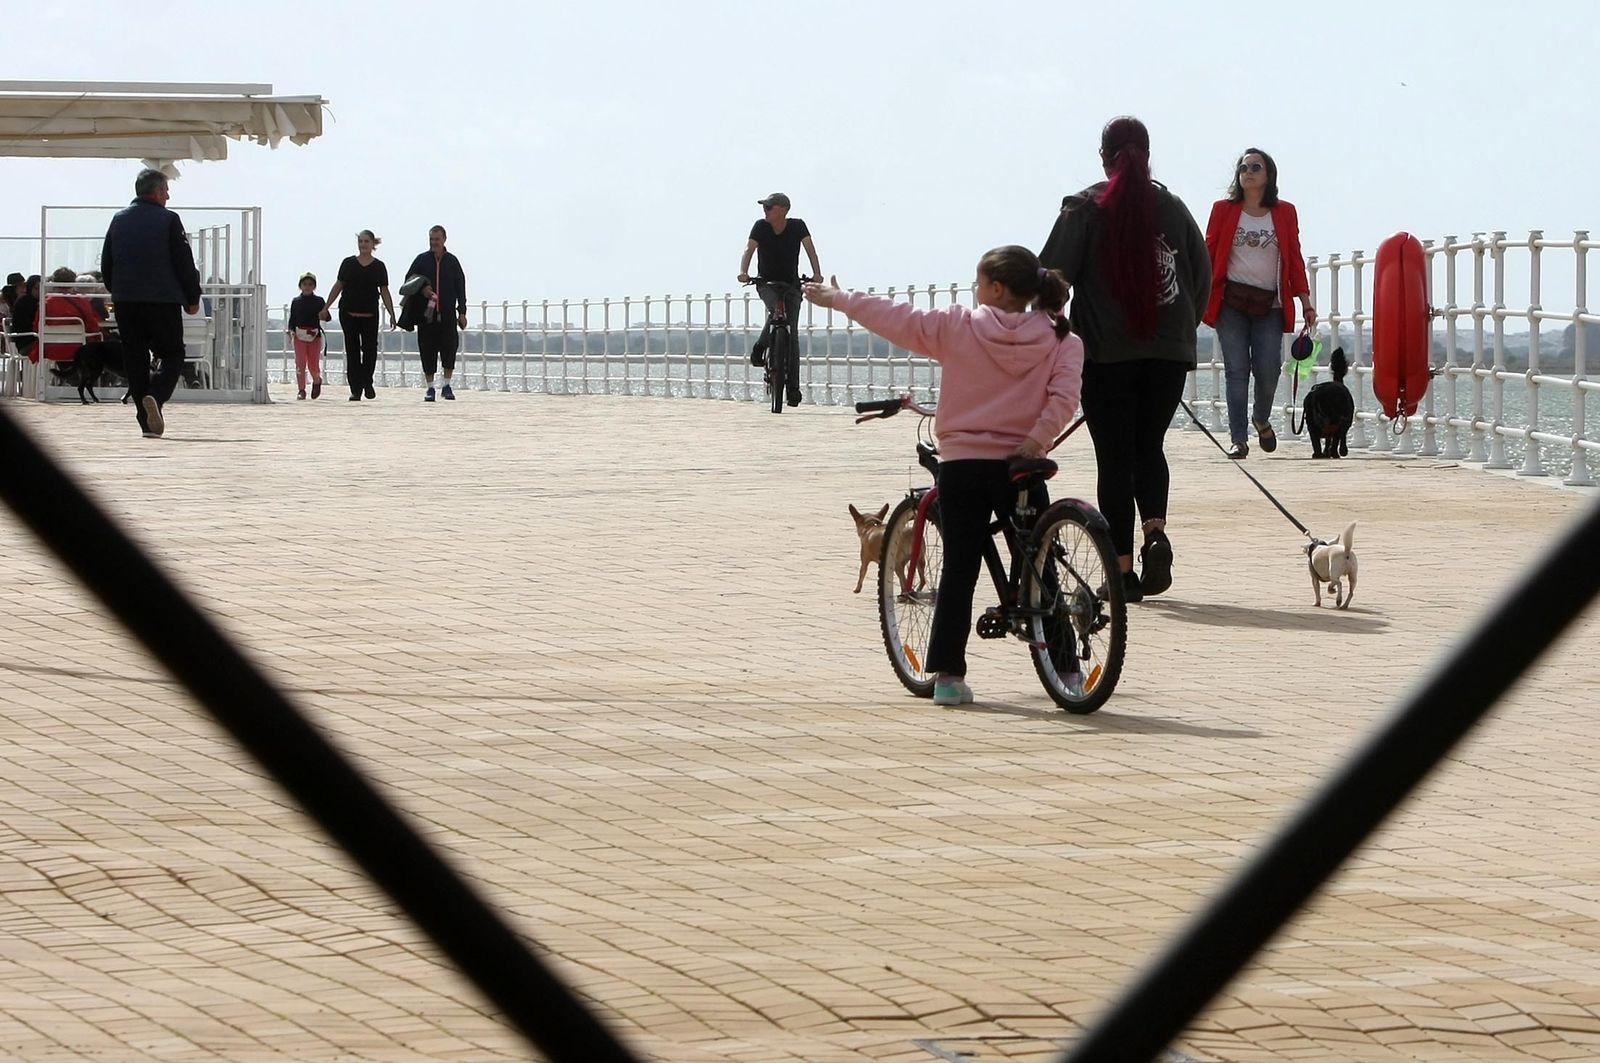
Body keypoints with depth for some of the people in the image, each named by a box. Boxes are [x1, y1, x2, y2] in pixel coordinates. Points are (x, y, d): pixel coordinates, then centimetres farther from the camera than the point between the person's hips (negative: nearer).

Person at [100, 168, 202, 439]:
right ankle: (156, 396, -23)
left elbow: (106, 264, 14)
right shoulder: (168, 220, -6)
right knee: (172, 355, 5)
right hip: (163, 302, -4)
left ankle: (147, 422, 5)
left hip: (125, 303, 4)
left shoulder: (119, 220, 9)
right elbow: (184, 262, -6)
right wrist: (192, 299, 4)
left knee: (135, 360, 8)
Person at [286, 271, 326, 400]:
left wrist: (323, 316, -22)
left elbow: (327, 316, 0)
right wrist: (291, 331, -6)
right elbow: (292, 318, 8)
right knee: (300, 364, -4)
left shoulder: (319, 301, 3)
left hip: (314, 336, -1)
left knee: (313, 364, 2)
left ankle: (317, 381, 33)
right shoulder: (296, 301, 6)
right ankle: (301, 390, 2)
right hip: (299, 336, 1)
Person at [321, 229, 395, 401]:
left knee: (370, 348, -5)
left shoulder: (379, 267, 5)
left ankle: (367, 383, 13)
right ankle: (355, 389, 3)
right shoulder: (348, 263, 5)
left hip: (370, 315, 0)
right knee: (352, 351, 1)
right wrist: (326, 308, 7)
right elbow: (338, 286, 9)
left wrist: (392, 314, -2)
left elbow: (384, 292, 5)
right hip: (349, 314, 0)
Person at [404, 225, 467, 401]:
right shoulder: (422, 260, 6)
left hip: (447, 314, 0)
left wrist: (462, 312, 5)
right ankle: (430, 388, 8)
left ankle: (447, 385, 5)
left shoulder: (452, 261, 8)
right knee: (428, 351, 0)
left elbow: (460, 288, 10)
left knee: (449, 347, -8)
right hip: (426, 314, 0)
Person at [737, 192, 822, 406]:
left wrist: (817, 274, -32)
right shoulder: (761, 227, -8)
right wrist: (743, 272, -37)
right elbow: (749, 249, -18)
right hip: (766, 283, -1)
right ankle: (759, 349, -7)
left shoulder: (797, 226, -8)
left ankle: (793, 386, -5)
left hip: (791, 284, 1)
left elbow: (810, 249, -15)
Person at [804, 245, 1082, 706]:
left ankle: (948, 674, 4)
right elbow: (1064, 397, -13)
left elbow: (897, 318, 3)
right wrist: (1036, 441, -13)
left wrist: (838, 299, 14)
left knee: (958, 571, 7)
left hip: (962, 462, 0)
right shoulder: (1062, 341, 0)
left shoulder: (958, 327, -3)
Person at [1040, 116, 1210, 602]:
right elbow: (1202, 275, 9)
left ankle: (1123, 568, 0)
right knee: (1149, 446, 16)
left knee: (1114, 457, 3)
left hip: (1105, 352, -3)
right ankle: (1156, 531, -9)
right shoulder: (1172, 207, 6)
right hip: (1168, 352, 3)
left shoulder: (1084, 209, -4)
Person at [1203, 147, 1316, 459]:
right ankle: (1238, 438, 1)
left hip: (1270, 305, 1)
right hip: (1231, 303, -1)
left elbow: (1295, 260, 9)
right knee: (1237, 370, -3)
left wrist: (1306, 304, 5)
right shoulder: (1223, 210, 5)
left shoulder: (1284, 213, 8)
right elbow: (1209, 254, 5)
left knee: (1268, 370, -4)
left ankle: (1261, 418, 27)